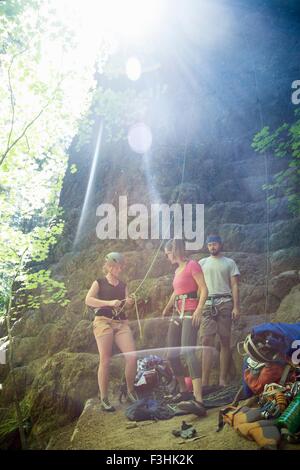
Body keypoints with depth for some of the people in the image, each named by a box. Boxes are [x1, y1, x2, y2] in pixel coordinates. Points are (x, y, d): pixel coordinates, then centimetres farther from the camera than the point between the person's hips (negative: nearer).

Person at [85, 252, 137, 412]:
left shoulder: (123, 285, 19)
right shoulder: (99, 283, 6)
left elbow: (124, 306, 14)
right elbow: (88, 300, -9)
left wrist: (128, 303, -10)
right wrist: (109, 303, -19)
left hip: (121, 322, 4)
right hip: (103, 321, -4)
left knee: (132, 356, -11)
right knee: (105, 360, -8)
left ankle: (130, 391, 9)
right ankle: (104, 399, 3)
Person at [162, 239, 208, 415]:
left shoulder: (192, 265, -5)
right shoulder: (177, 270, 19)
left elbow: (204, 290, -12)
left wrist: (199, 310, -25)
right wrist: (166, 309, 42)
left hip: (190, 313, -9)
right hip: (177, 314, 9)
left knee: (188, 351, -25)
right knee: (172, 354, 7)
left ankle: (199, 402, -34)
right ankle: (184, 391, 23)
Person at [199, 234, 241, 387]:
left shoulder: (229, 263, 11)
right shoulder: (202, 263, 16)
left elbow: (234, 285, 6)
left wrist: (236, 307, -5)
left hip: (225, 303, 0)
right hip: (207, 304, 0)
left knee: (225, 341, 2)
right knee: (206, 341, -7)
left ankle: (222, 380, 10)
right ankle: (204, 381, -8)